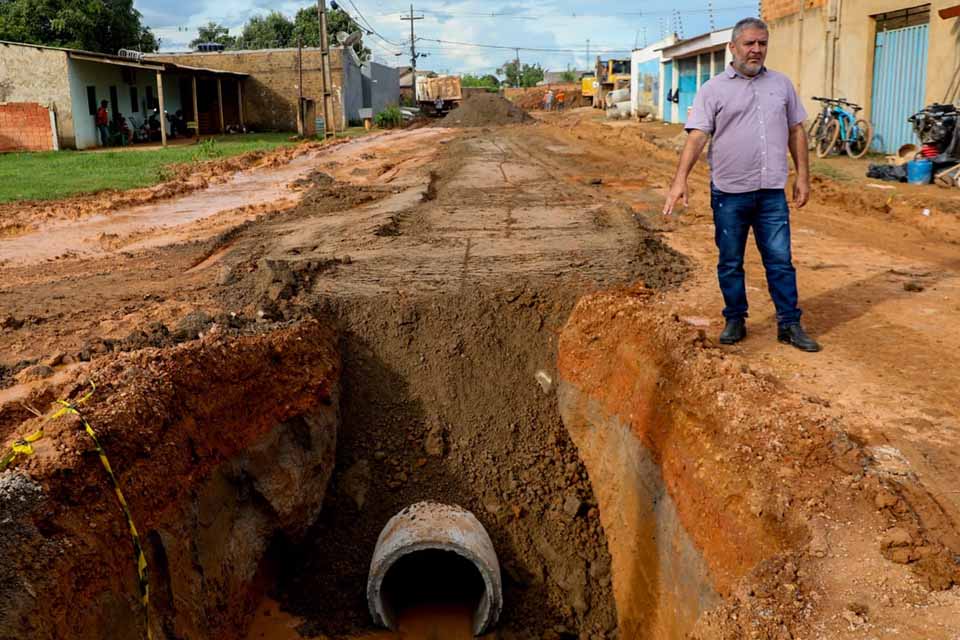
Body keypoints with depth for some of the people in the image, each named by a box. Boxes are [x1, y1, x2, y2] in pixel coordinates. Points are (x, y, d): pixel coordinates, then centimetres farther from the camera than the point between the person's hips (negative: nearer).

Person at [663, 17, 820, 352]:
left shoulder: (781, 84, 9)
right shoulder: (712, 89, -2)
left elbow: (796, 131, 13)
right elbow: (696, 137, -11)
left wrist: (803, 177, 8)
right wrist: (680, 180, -24)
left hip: (772, 193, 2)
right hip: (729, 193, -2)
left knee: (780, 261, 5)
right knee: (730, 263, 8)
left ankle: (789, 324, 13)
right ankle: (735, 320, 22)